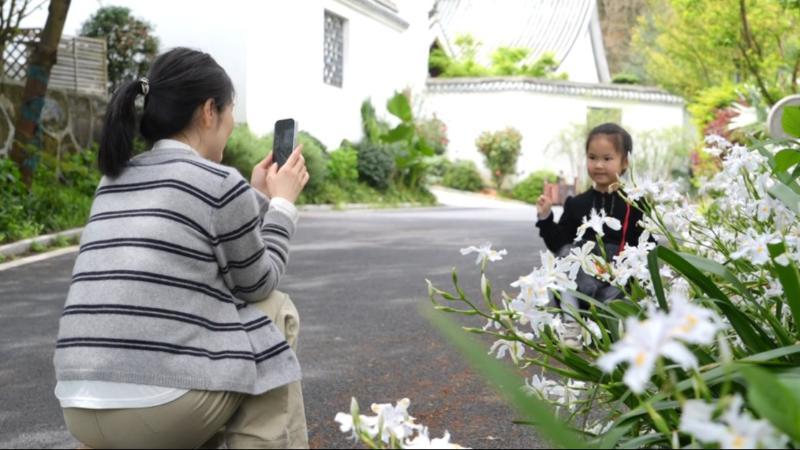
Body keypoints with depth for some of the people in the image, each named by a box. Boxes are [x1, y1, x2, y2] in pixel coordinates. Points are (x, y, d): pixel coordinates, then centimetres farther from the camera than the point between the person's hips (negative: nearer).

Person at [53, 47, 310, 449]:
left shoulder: (115, 181, 14)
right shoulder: (221, 182, -6)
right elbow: (256, 284, 8)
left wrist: (257, 197, 28)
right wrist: (281, 202, 20)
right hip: (165, 408, -7)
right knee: (276, 311, 17)